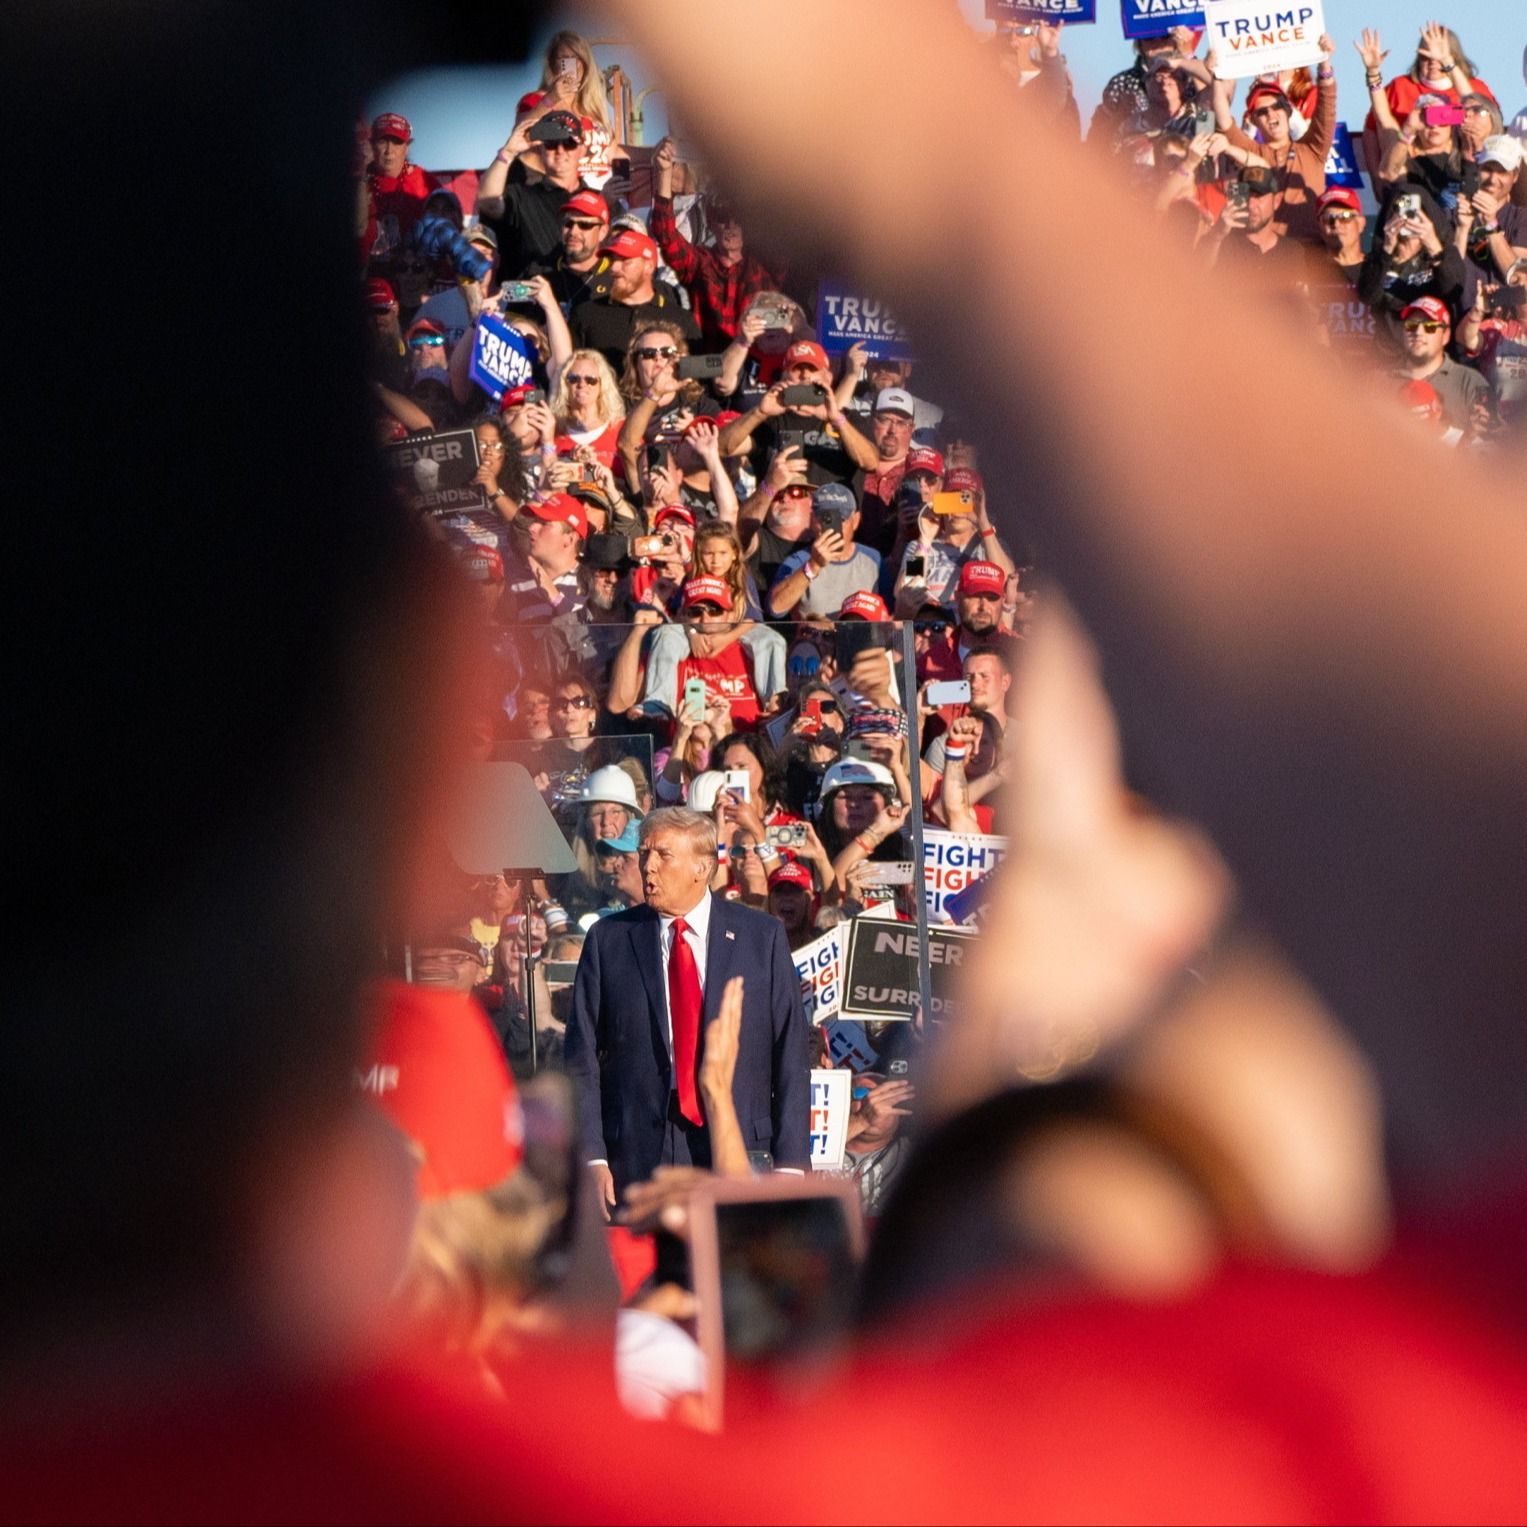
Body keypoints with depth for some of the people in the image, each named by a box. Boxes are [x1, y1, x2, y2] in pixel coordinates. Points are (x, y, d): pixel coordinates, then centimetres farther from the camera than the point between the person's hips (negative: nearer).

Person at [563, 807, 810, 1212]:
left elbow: (791, 1056, 4)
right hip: (638, 1159, 0)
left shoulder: (762, 937, 6)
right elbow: (582, 1060, 5)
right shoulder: (608, 940, 7)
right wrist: (593, 1158, -4)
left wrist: (789, 1164, -3)